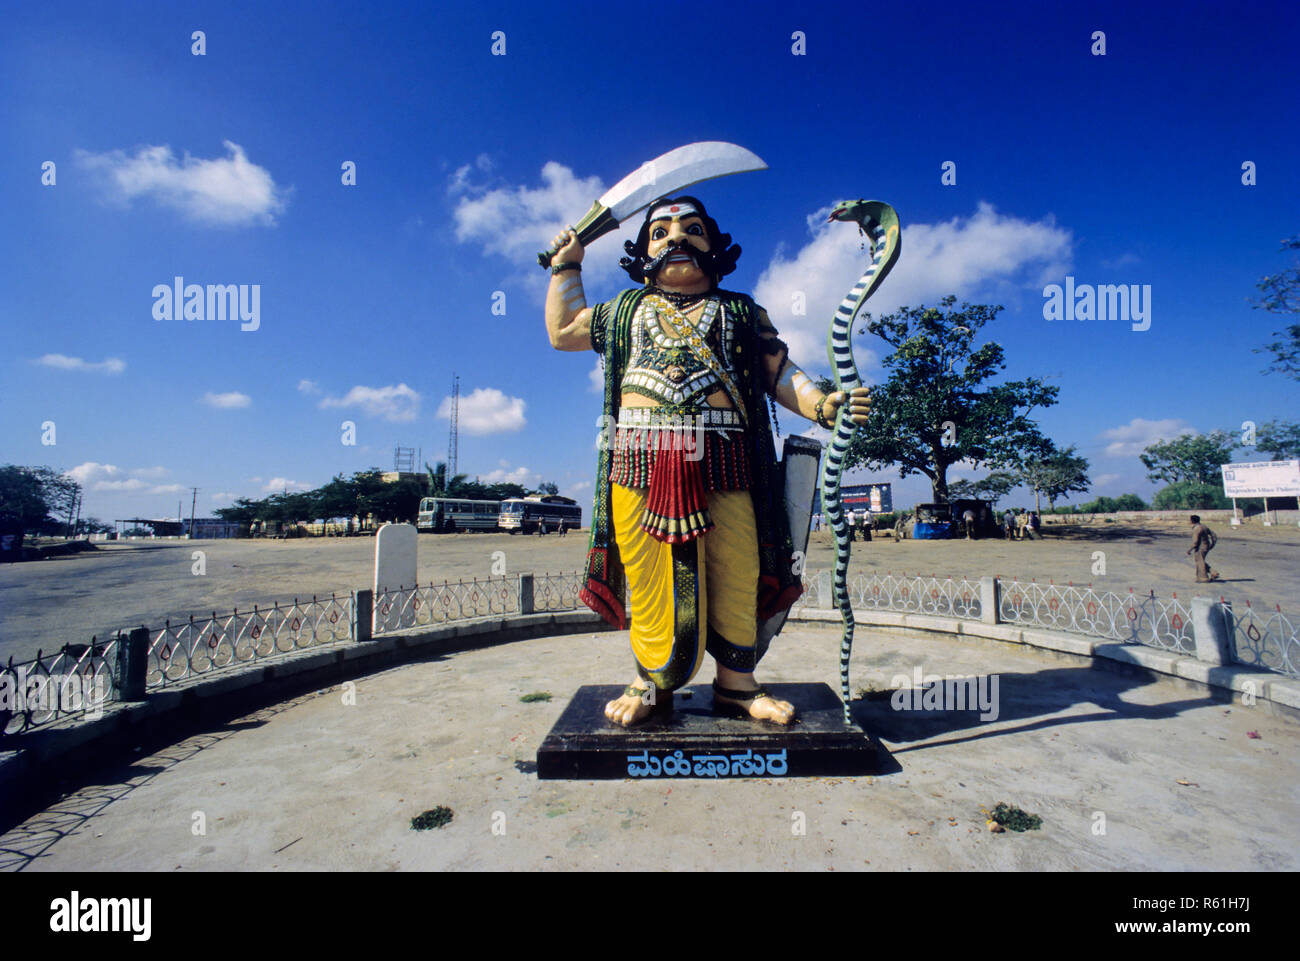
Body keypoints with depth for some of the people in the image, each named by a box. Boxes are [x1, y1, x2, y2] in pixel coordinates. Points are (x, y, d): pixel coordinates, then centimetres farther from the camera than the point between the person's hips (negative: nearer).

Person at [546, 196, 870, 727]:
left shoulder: (740, 312, 19)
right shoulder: (624, 310, 24)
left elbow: (781, 374, 12)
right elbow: (563, 331, 34)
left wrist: (823, 405, -6)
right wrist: (566, 267, 34)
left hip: (723, 461, 0)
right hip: (640, 462, 1)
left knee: (734, 574, 1)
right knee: (647, 575, 2)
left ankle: (736, 682, 19)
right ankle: (650, 680, 20)